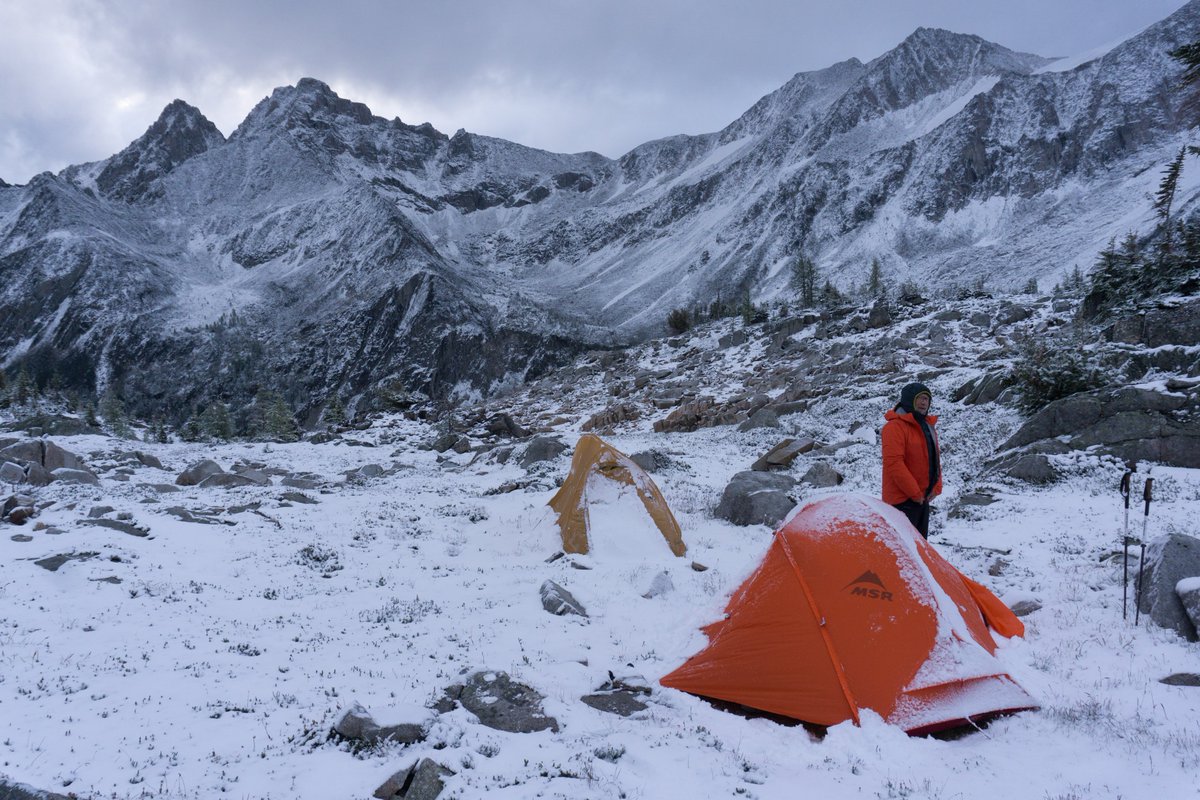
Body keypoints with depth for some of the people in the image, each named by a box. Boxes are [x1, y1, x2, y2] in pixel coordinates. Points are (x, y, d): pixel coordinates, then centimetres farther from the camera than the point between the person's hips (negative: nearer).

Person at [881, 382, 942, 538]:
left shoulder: (928, 426, 15)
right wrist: (914, 493, -19)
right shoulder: (895, 426, -15)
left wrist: (936, 487, 6)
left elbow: (934, 459, 21)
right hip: (902, 500, -9)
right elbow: (894, 463, -22)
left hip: (923, 498, 9)